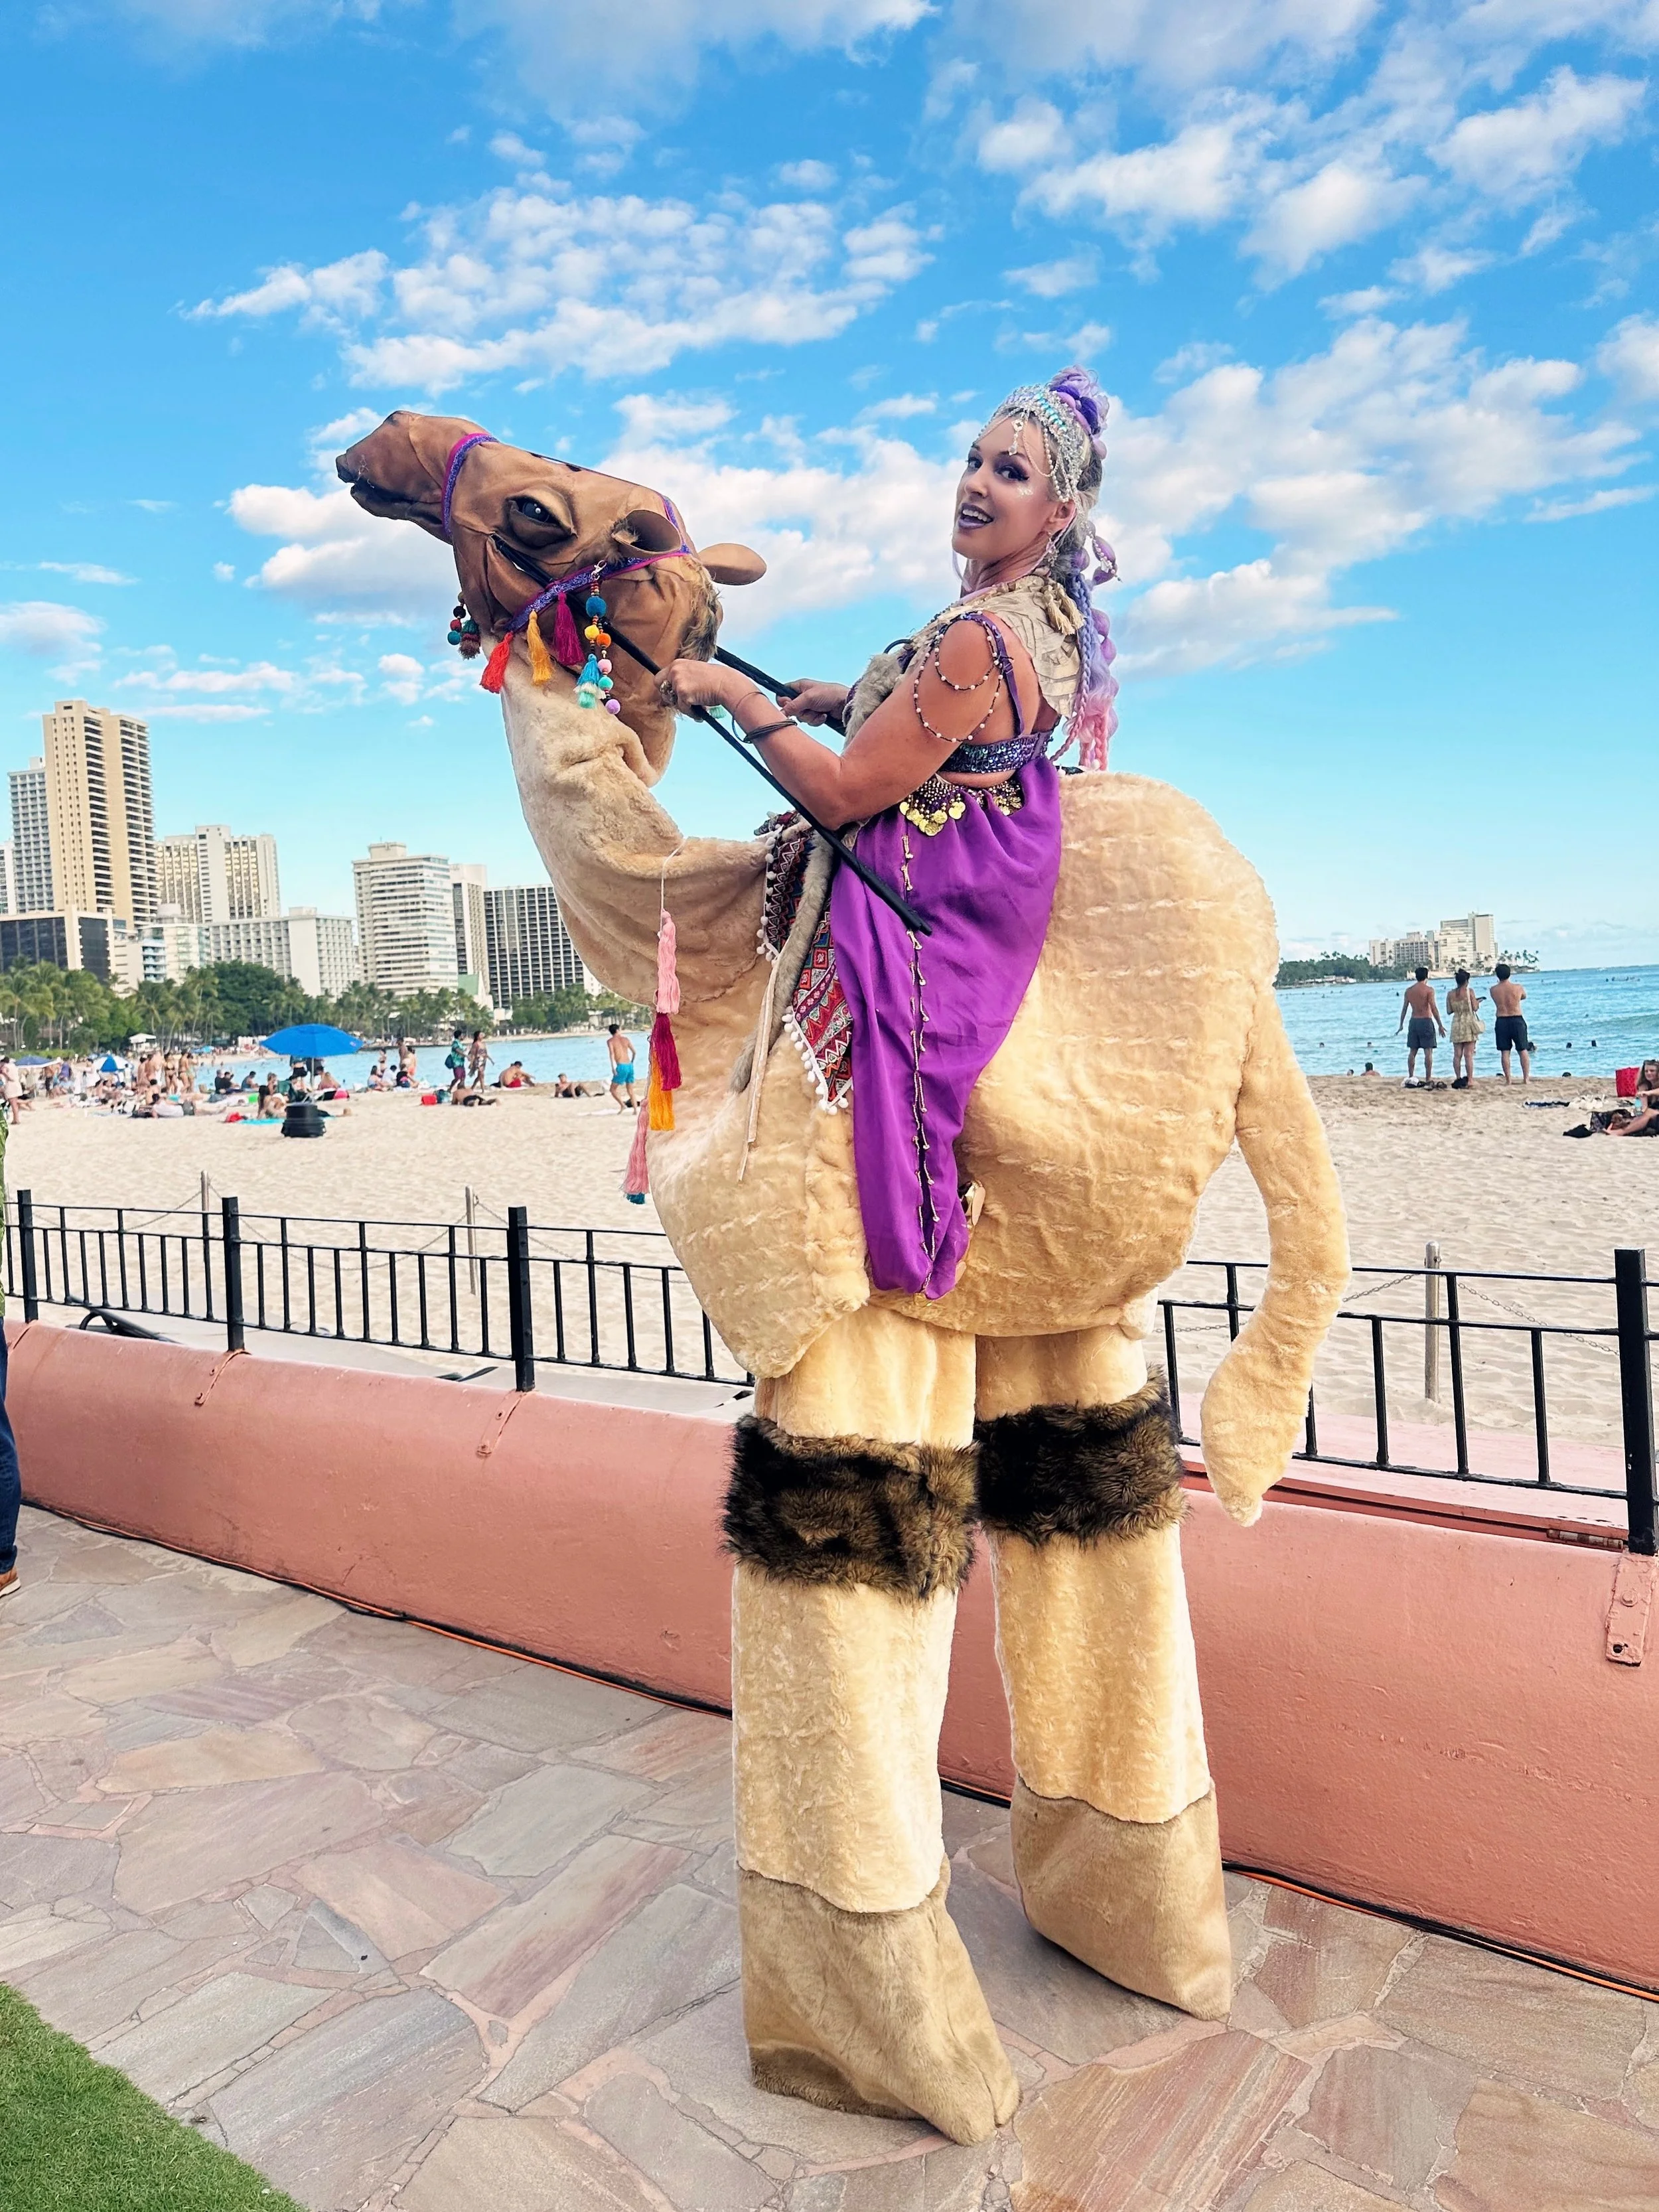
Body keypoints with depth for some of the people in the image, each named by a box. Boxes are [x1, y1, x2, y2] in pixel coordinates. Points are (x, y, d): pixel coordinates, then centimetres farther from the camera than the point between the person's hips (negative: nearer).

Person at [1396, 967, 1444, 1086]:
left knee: (1412, 1052, 9)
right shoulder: (1429, 990, -8)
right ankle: (1428, 1079, -4)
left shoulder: (1409, 990, 7)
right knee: (1428, 1052, -2)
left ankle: (1410, 1078, 10)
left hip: (1414, 1021, 5)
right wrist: (1440, 1025, -7)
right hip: (1426, 1021, -5)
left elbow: (1404, 1008, 11)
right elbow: (1434, 1008, -11)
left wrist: (1401, 1025, 19)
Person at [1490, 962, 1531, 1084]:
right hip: (1517, 1020, -1)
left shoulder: (1493, 990, -5)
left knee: (1505, 1052, 4)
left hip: (1502, 1022, 1)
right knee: (1523, 1050, 8)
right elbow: (1524, 996, 15)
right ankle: (1526, 1078, 7)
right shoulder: (1517, 988, -6)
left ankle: (1508, 1079, 4)